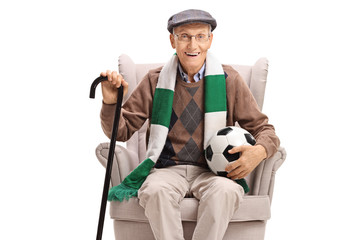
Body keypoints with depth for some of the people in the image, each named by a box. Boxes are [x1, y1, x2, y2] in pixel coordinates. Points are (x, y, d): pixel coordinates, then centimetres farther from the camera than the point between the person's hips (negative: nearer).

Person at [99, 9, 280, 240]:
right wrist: (111, 102, -12)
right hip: (167, 169, 0)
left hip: (213, 171, 0)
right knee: (156, 190, -35)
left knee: (226, 191, -35)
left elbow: (263, 128, 8)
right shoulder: (155, 81, 6)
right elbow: (121, 131, 9)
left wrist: (259, 151, -16)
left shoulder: (229, 80, 5)